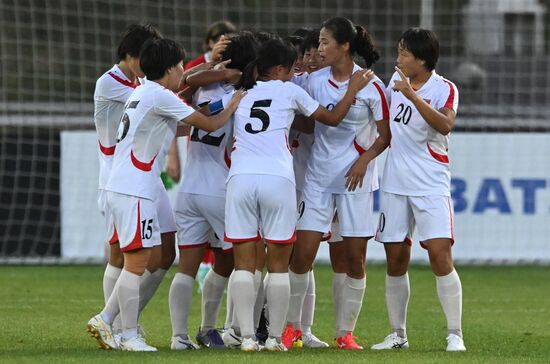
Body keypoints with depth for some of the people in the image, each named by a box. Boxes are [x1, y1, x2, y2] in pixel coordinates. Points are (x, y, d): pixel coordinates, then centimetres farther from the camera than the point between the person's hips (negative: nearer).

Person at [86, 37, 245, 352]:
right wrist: (233, 106, 10)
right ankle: (131, 337, -5)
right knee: (136, 262, -6)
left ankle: (105, 320, 12)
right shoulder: (160, 97, -12)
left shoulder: (143, 93, 17)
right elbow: (209, 125, -8)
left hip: (124, 187, 10)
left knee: (139, 261, 14)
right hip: (134, 191, -10)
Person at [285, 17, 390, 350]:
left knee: (355, 259, 0)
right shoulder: (315, 81, 3)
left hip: (356, 179, -2)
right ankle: (292, 326, 9)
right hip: (318, 177, 2)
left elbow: (385, 135, -1)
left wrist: (364, 159, -13)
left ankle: (346, 332, 9)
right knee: (302, 254, -4)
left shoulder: (371, 85, -5)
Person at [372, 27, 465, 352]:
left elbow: (445, 124, -28)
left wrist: (412, 95, -32)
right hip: (395, 185, 5)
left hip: (431, 186, -5)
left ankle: (455, 334, -8)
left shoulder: (444, 89, -8)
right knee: (396, 259, 6)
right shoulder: (397, 81, 8)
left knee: (440, 255, -13)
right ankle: (398, 334, 15)